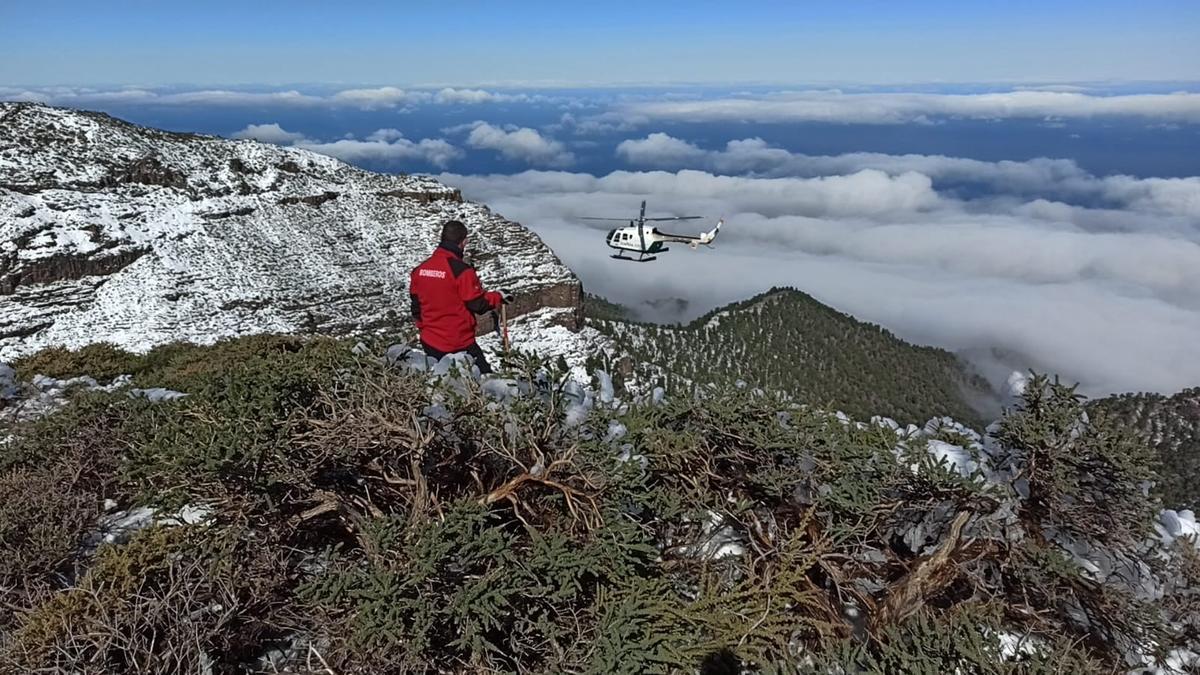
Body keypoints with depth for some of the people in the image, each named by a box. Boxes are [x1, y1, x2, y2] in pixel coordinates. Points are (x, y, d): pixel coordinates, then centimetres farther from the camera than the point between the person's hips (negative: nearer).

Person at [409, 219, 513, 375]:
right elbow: (478, 304, -14)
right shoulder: (462, 270, -18)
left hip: (429, 343, 7)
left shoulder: (420, 269, 2)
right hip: (459, 344, -6)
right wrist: (499, 297, 3)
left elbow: (416, 305, 11)